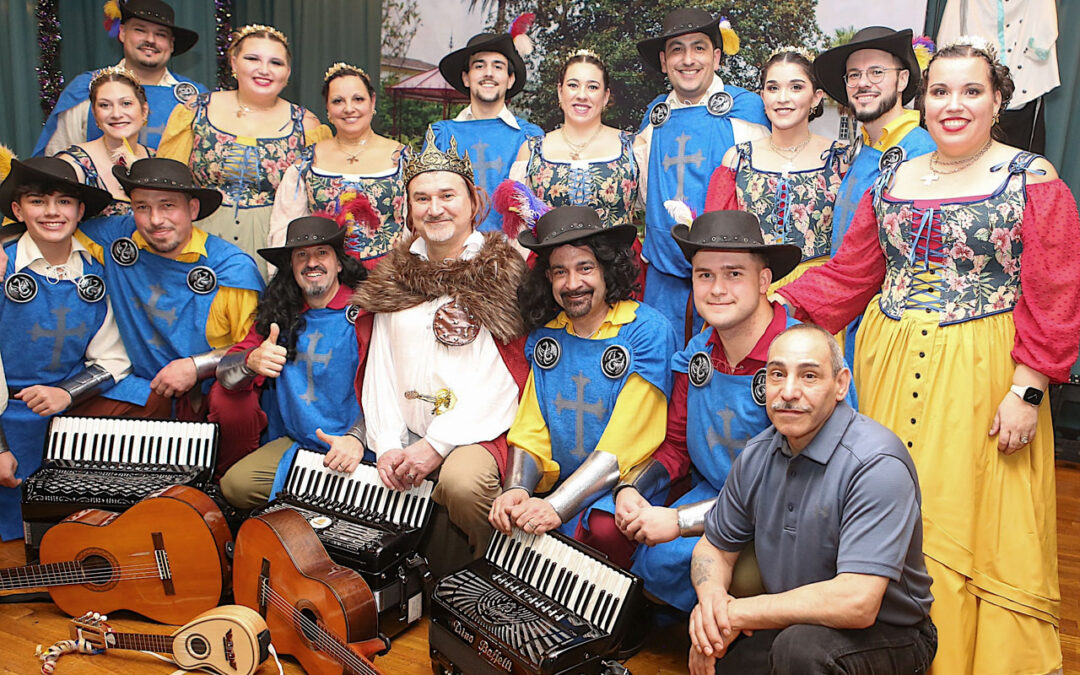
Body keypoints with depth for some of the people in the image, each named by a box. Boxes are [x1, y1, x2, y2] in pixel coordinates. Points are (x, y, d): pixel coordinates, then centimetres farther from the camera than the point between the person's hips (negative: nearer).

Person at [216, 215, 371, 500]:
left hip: (359, 448, -4)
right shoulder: (279, 314, 9)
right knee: (235, 485, -17)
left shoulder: (366, 311, -7)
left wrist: (357, 437, -26)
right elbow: (225, 371, 3)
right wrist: (251, 361, -21)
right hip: (295, 443, 4)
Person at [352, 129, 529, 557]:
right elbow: (380, 368, 12)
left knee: (462, 482, -33)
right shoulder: (394, 276, 16)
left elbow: (503, 377, -9)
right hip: (406, 438, 5)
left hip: (478, 433, -5)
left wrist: (438, 445, -15)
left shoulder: (504, 273, -1)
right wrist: (387, 445, -2)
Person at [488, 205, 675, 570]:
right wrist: (515, 490, -14)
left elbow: (624, 446, -17)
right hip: (559, 484, 5)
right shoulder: (545, 336, 8)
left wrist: (556, 507, -25)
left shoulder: (648, 332, -10)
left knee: (605, 528, -34)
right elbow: (529, 431, 7)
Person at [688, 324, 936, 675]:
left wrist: (737, 613, -24)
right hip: (790, 622, 6)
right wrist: (711, 596, -15)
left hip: (886, 635, -5)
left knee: (802, 645, -33)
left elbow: (857, 604, -31)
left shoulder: (876, 464, -23)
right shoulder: (757, 455, -1)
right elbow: (715, 546, 9)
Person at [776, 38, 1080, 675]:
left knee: (978, 520, 1)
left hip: (981, 374, -4)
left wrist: (1027, 390, -12)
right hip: (891, 367, 4)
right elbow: (849, 274, 11)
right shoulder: (893, 181, 12)